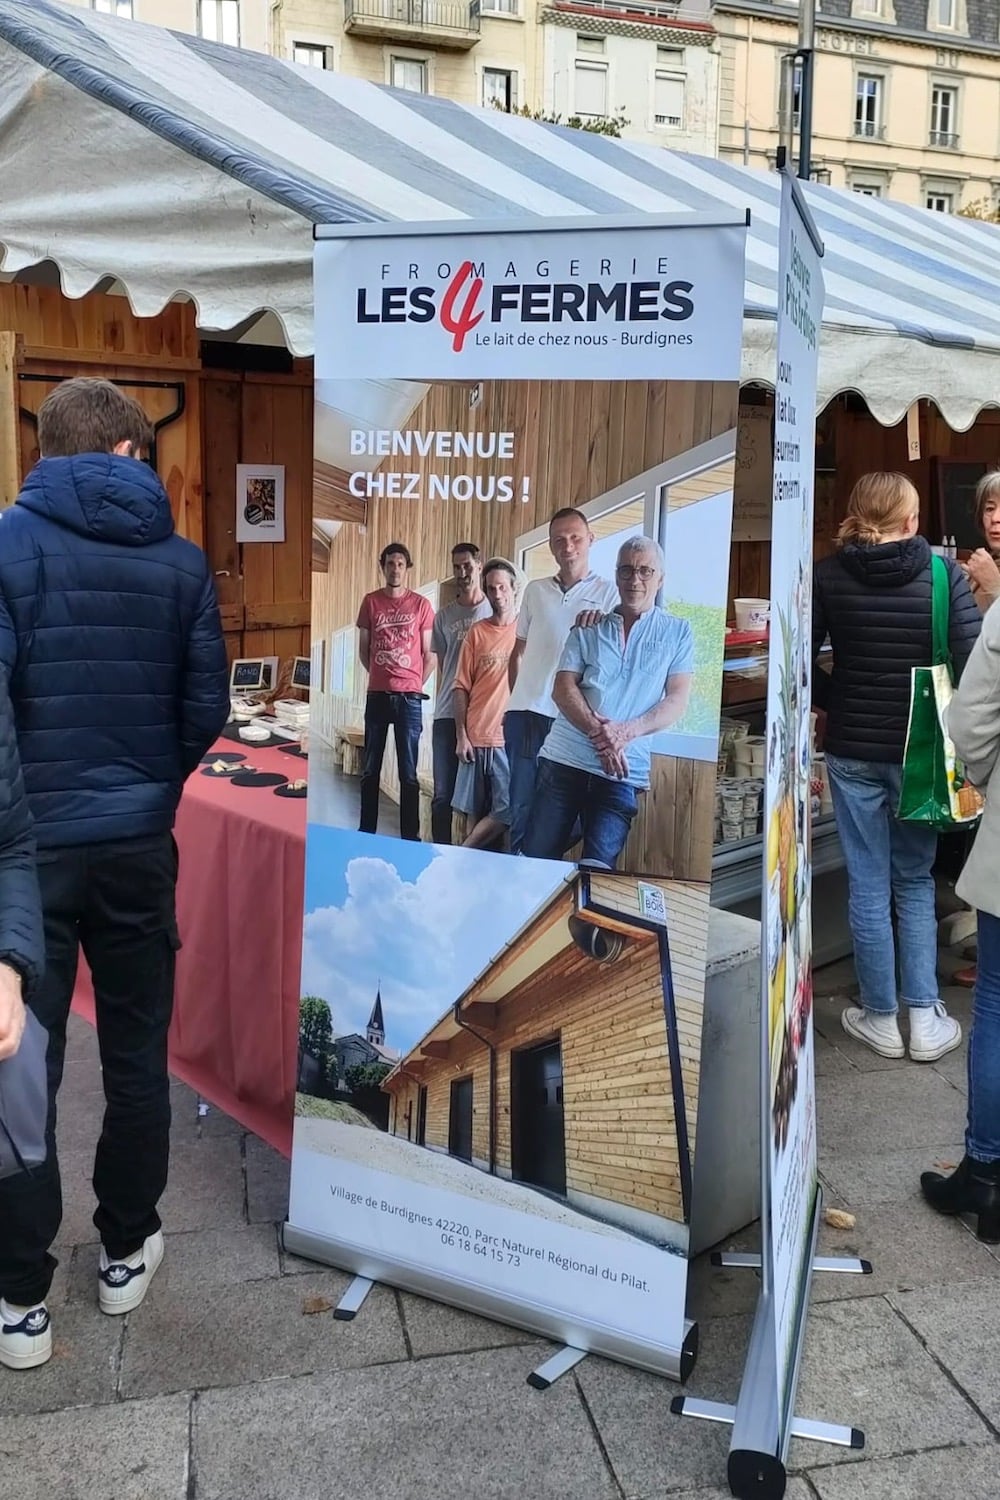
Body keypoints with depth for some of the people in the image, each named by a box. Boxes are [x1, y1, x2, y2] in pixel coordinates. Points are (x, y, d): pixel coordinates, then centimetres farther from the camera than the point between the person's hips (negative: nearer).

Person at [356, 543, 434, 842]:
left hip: (409, 697, -2)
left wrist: (415, 683, 4)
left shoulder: (421, 604, 1)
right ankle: (366, 831, 16)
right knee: (370, 769, 7)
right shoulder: (370, 602, 7)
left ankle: (410, 837, 6)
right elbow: (363, 649, 13)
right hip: (377, 695, 2)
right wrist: (381, 676, 12)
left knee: (408, 772, 1)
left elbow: (429, 654, 5)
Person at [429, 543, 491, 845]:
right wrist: (441, 702, 9)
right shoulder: (444, 616, 12)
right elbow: (441, 665, 16)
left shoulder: (494, 612, 3)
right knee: (443, 792, 3)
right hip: (447, 713, 3)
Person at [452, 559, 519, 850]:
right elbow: (462, 687, 6)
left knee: (507, 812, -6)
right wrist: (461, 736, -1)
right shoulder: (477, 632, 7)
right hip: (475, 738, 2)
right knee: (476, 812, 8)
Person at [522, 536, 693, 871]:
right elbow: (563, 689, 3)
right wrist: (598, 731, -15)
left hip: (622, 771, -2)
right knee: (536, 859, 1)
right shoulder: (588, 629, 12)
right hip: (563, 760, 2)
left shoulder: (677, 633, 8)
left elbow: (677, 700, 0)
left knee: (596, 867, -11)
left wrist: (628, 730, -17)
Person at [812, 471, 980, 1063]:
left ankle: (881, 1018, 19)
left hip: (853, 749, 0)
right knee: (915, 880, 14)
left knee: (868, 884, 9)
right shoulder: (942, 573, -6)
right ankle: (925, 1019, 16)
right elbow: (975, 662, -12)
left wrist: (837, 701, 7)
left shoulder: (829, 574, -4)